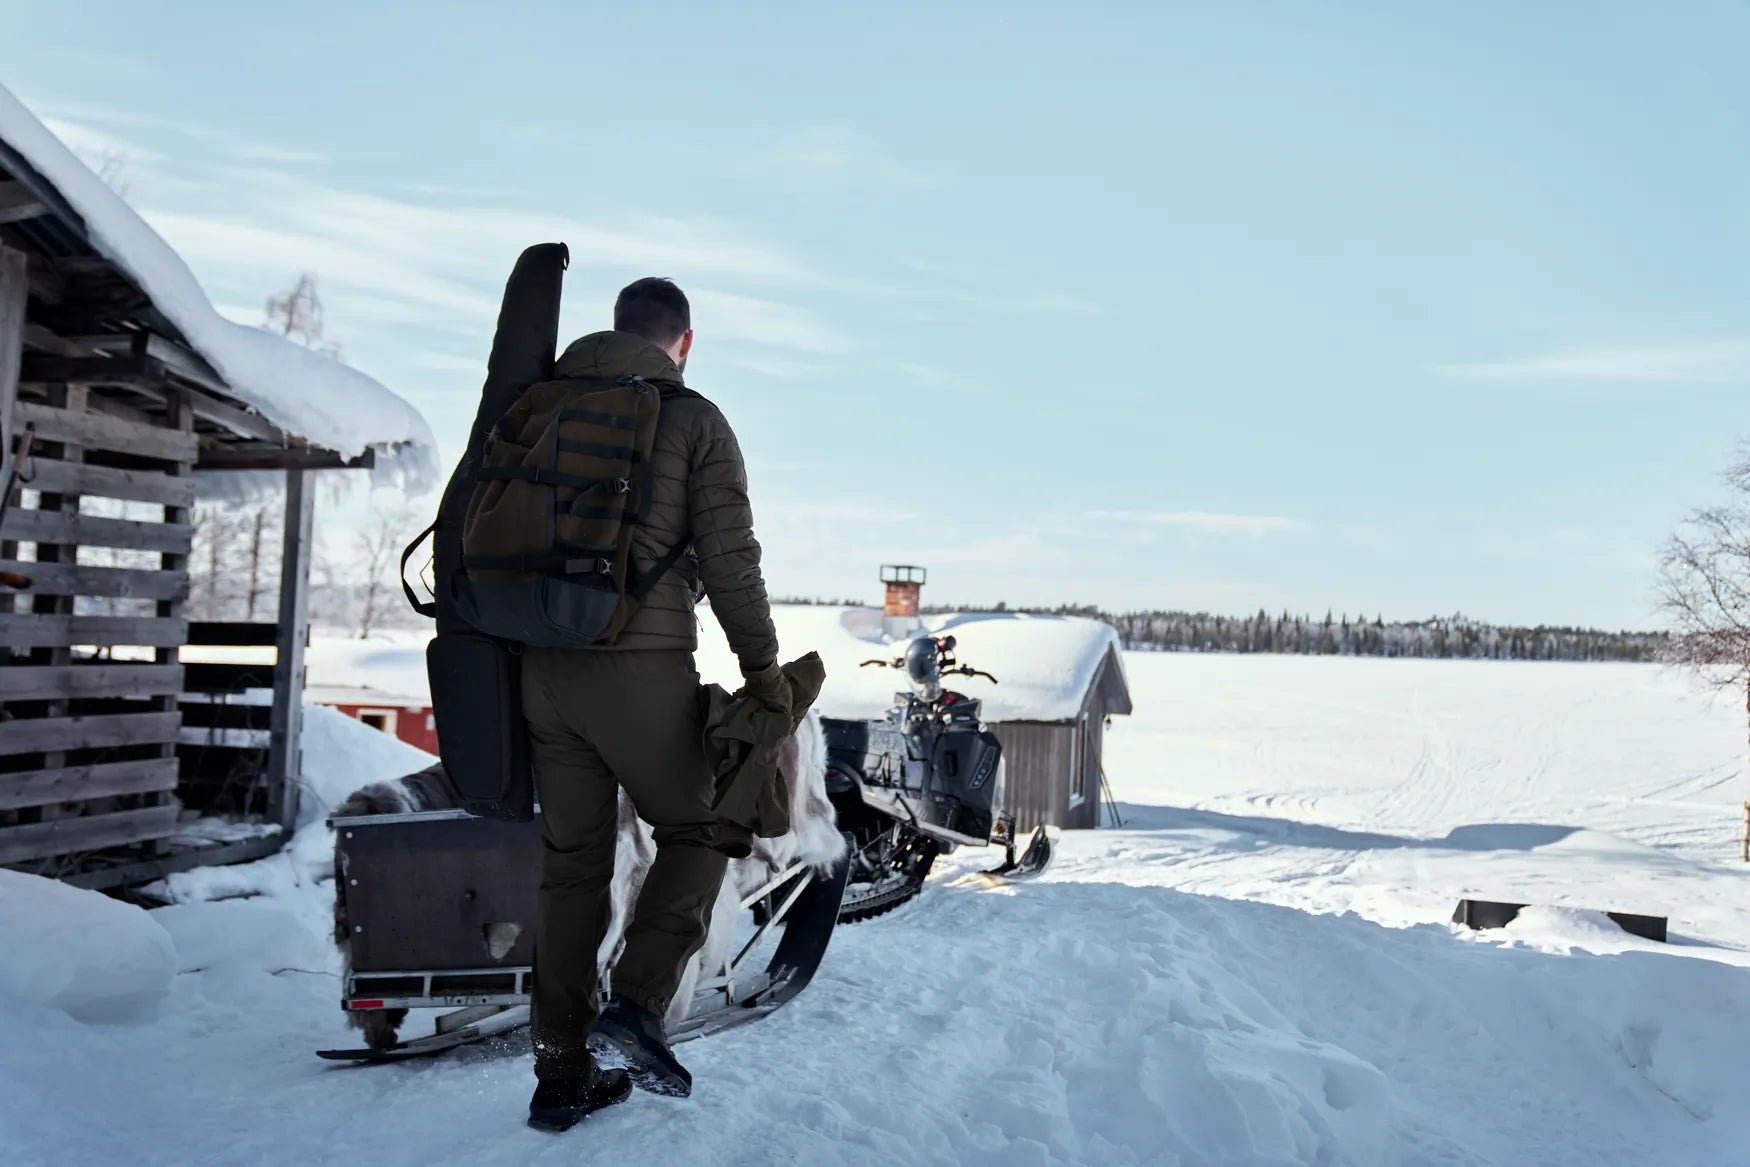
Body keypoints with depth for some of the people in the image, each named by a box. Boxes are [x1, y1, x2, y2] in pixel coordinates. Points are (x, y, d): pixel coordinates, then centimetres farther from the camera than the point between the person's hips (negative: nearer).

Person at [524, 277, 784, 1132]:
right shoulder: (695, 421, -1)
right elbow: (729, 557, -8)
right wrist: (762, 667, -2)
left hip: (545, 669, 5)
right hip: (642, 667, -5)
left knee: (572, 864, 12)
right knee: (694, 834, 14)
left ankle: (561, 1076, 16)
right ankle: (635, 1007, -3)